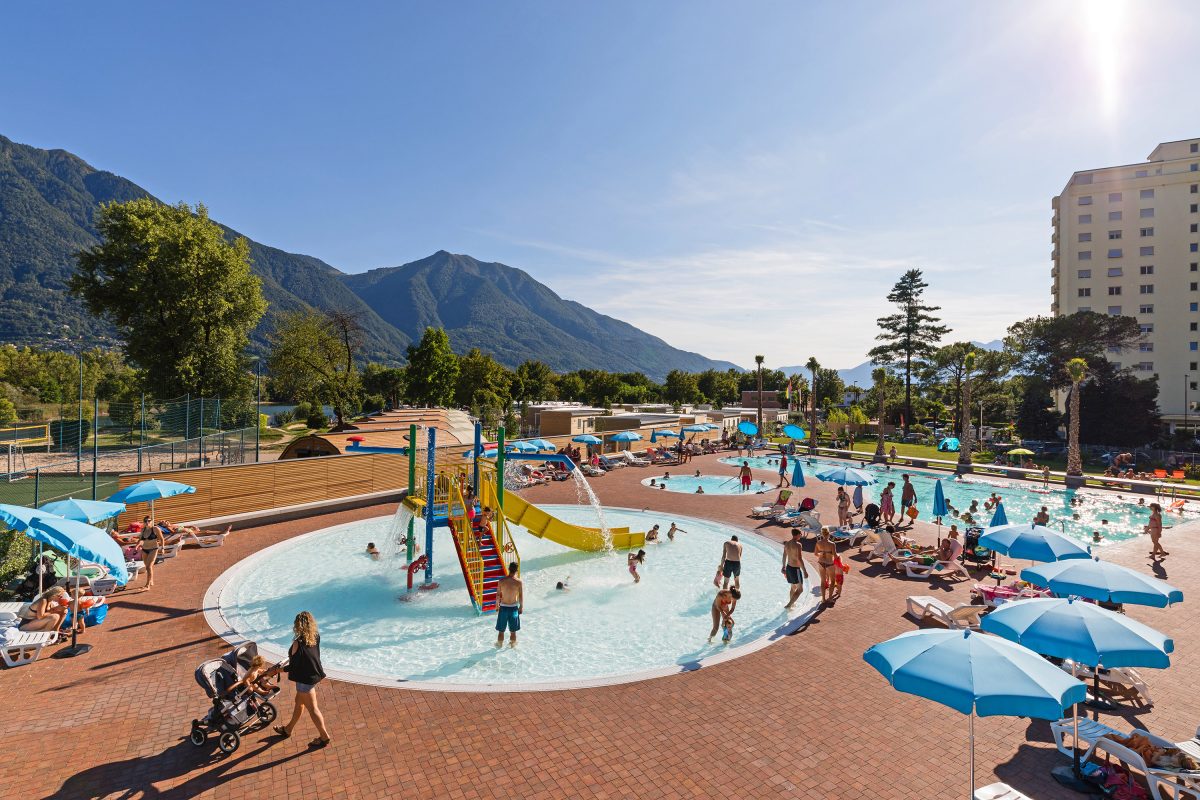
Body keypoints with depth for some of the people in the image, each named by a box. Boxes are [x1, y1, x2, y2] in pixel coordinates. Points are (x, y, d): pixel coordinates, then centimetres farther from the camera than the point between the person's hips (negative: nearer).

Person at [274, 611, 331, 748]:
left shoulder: (298, 643, -28)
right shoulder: (316, 636, -7)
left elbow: (294, 664, -20)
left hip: (305, 679, -8)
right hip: (315, 674, 8)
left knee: (312, 708, 7)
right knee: (299, 701, 27)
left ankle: (324, 737, 18)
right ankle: (288, 729, 47)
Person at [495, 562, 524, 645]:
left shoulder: (501, 581, -9)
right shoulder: (519, 582, -12)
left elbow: (498, 595, -2)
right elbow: (521, 597, -7)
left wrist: (497, 606, 13)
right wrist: (521, 607, 8)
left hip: (503, 607, 1)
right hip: (514, 608, -1)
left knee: (501, 631, 16)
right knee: (513, 631, 15)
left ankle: (499, 644, 29)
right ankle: (512, 645, 28)